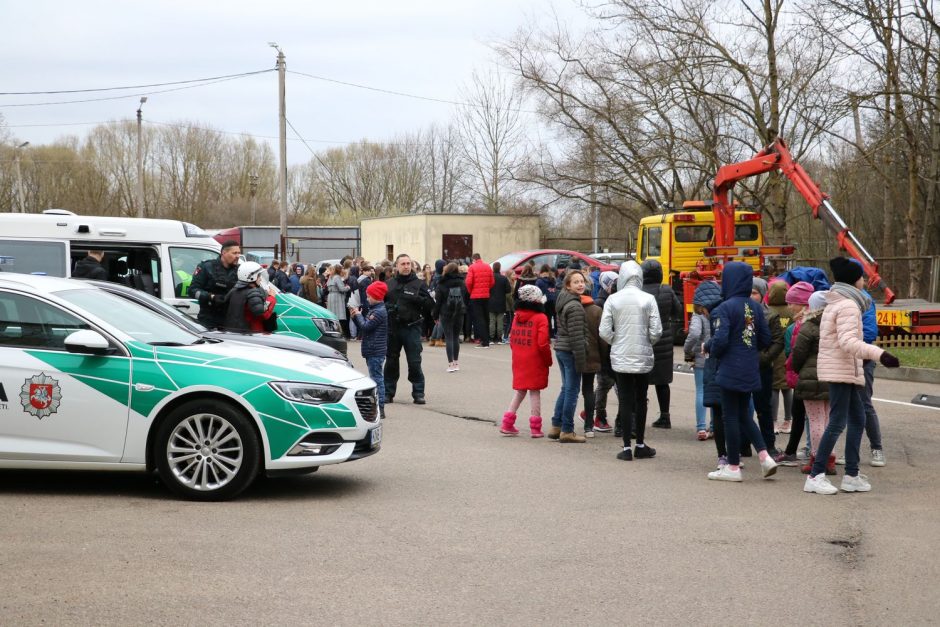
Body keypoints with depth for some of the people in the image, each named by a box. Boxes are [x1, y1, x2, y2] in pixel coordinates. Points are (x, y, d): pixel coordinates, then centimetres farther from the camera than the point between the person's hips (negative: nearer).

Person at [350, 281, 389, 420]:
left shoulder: (379, 312, -15)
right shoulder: (374, 310, 17)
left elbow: (365, 326, -20)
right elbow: (363, 327, 20)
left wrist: (358, 315, -6)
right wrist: (355, 317, 7)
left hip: (376, 352, -10)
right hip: (372, 351, 10)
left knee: (377, 378, -10)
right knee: (376, 378, 13)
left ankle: (380, 408, -10)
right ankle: (377, 406, 18)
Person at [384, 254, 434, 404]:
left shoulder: (418, 284, 1)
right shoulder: (389, 284, 9)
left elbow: (430, 304, -3)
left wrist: (416, 299, -18)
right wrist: (387, 308, -2)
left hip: (411, 328, -3)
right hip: (392, 328, 3)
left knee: (414, 362, -3)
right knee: (391, 361, 9)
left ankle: (418, 393, 4)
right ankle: (388, 392, 17)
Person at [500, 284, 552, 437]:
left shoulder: (517, 317, 5)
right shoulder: (540, 318, -12)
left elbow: (512, 339, 9)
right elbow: (542, 343, -16)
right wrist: (548, 360, -3)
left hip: (518, 361, 5)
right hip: (535, 361, -5)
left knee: (520, 390, 16)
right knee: (534, 392, 1)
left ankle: (507, 423, 11)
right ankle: (535, 427, 3)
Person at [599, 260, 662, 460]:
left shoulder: (613, 300, -7)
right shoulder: (648, 299, -8)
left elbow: (604, 331, -8)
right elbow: (656, 331, -9)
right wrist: (647, 343, 11)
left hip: (620, 357, 0)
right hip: (643, 356, 0)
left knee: (625, 401, 5)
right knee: (640, 401, 13)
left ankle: (627, 448, 4)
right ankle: (640, 445, 19)